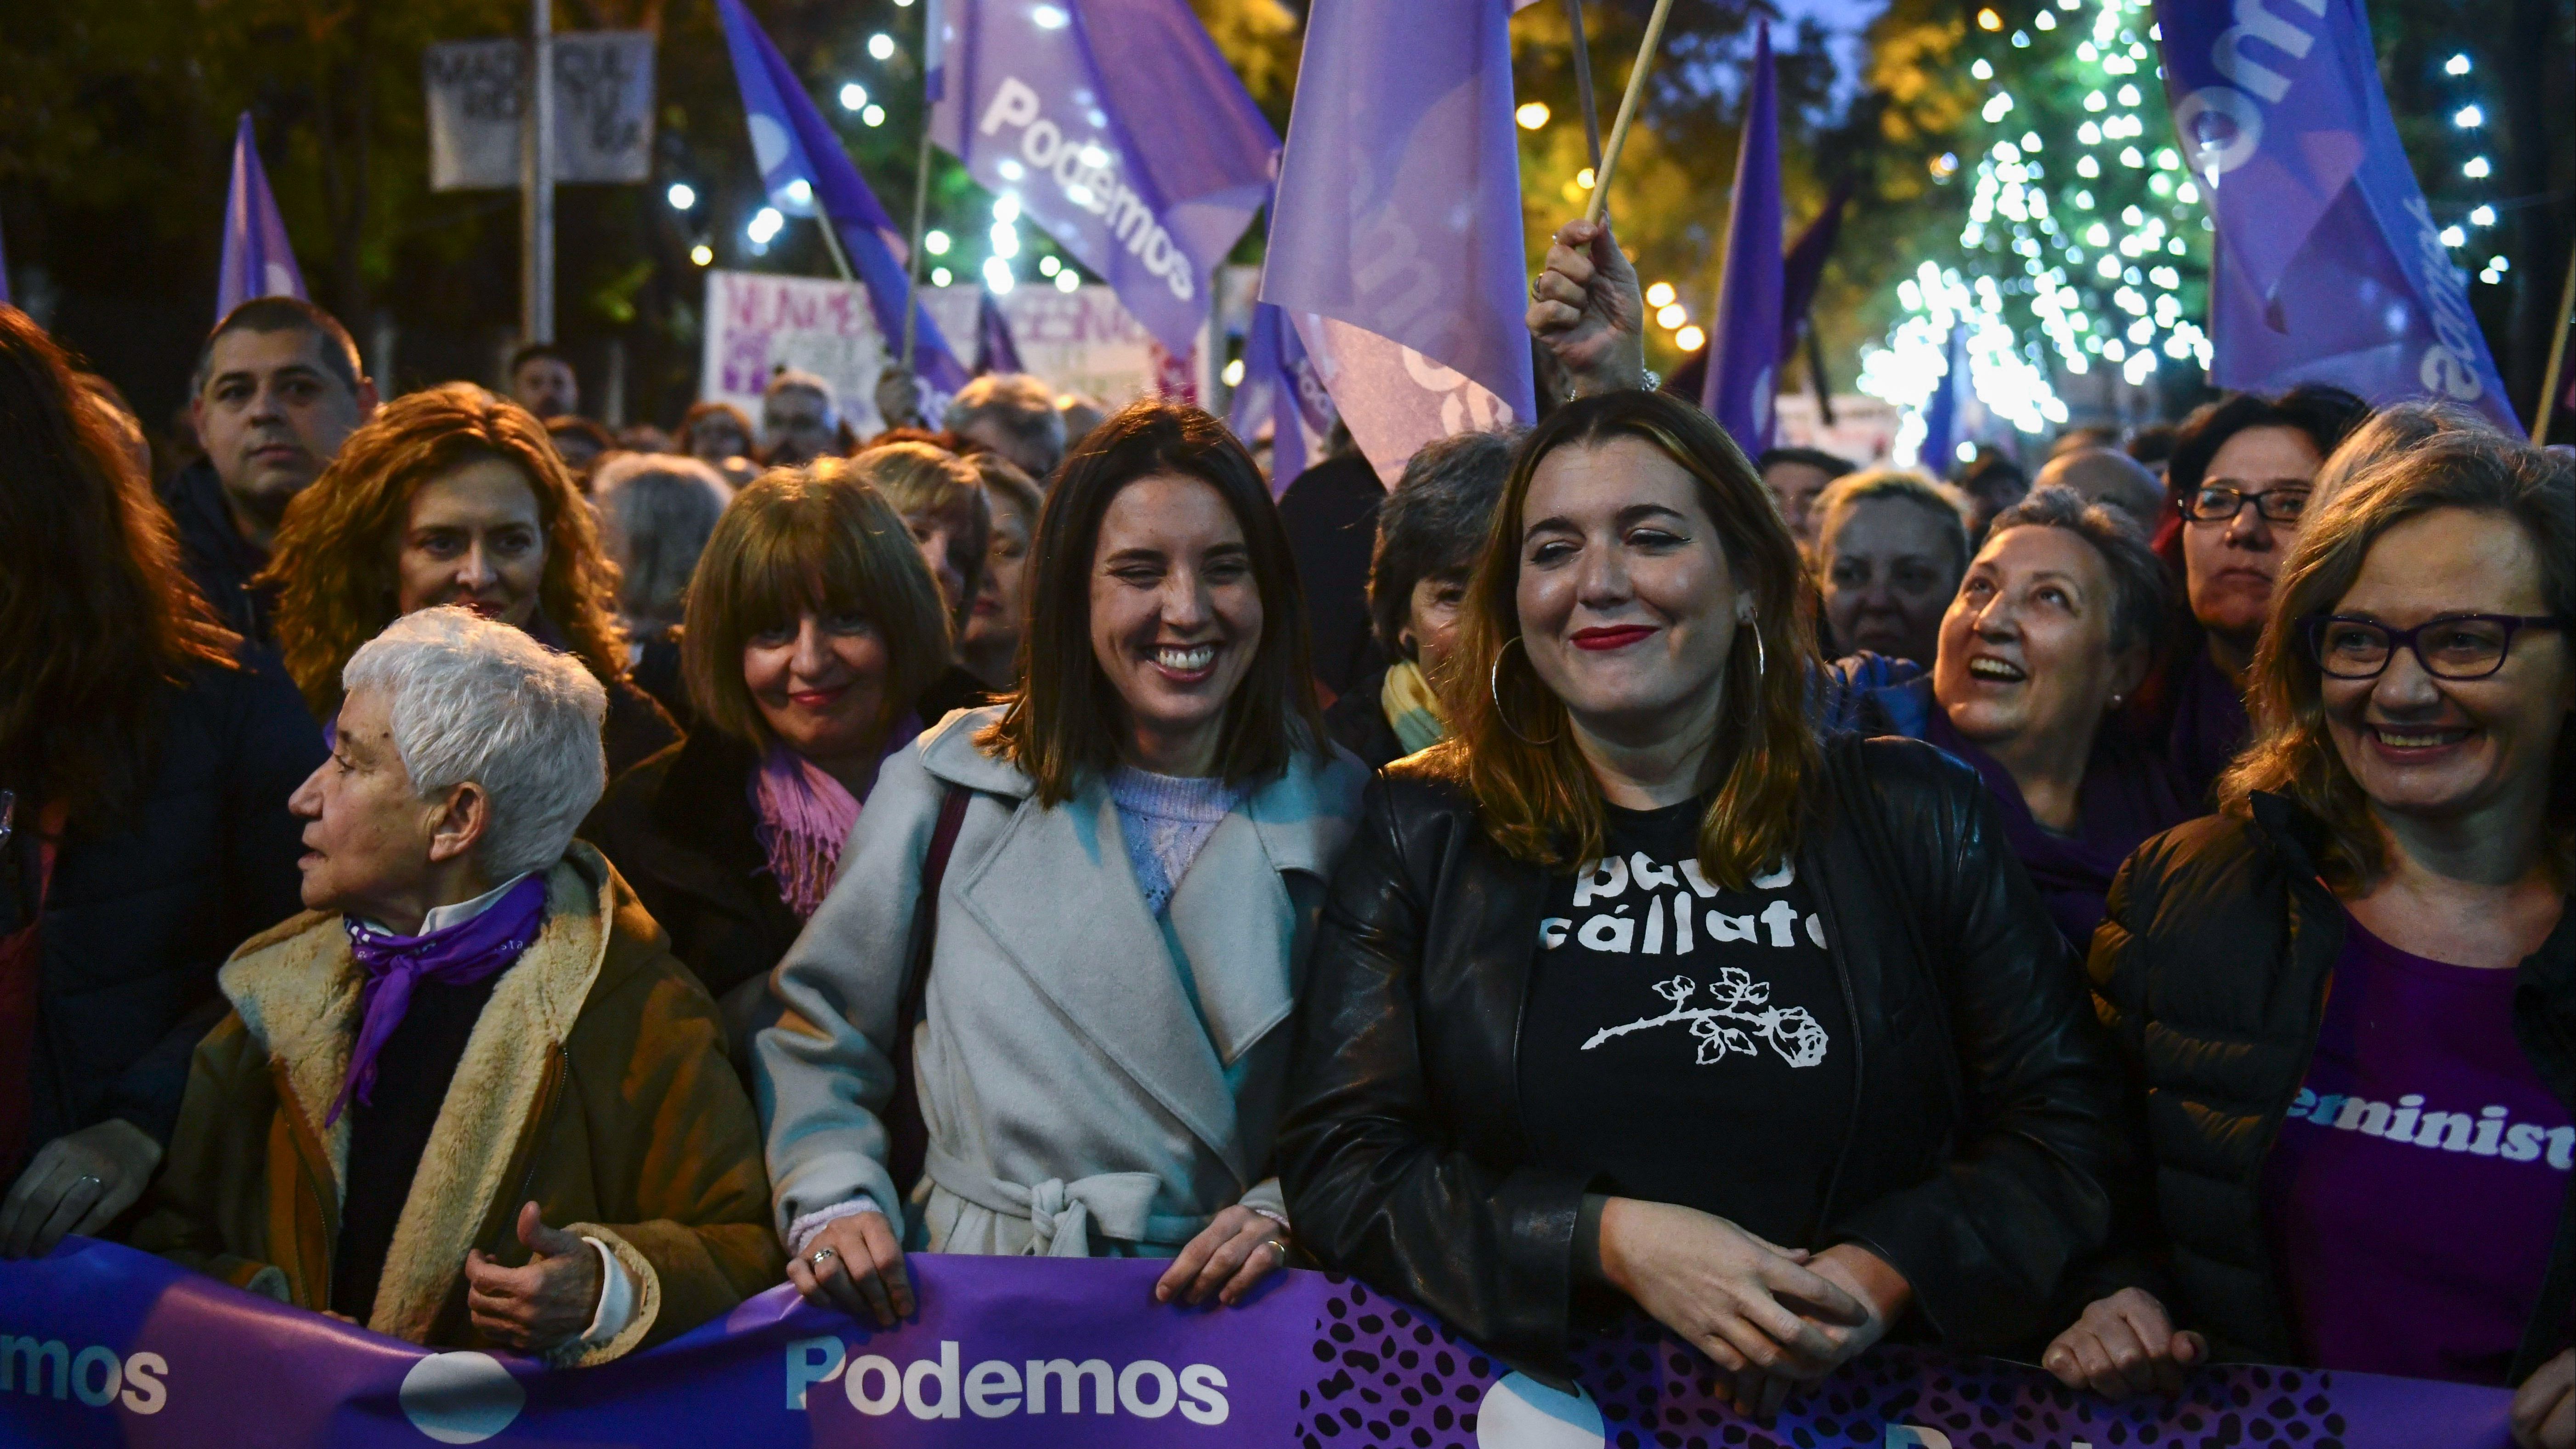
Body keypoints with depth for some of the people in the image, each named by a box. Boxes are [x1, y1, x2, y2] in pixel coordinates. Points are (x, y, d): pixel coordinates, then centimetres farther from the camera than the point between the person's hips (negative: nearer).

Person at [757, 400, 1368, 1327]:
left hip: (1225, 1321, 1)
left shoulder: (1338, 811, 6)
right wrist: (833, 1207, -3)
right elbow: (820, 1034, 13)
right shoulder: (947, 784, 5)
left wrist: (1286, 1216, -9)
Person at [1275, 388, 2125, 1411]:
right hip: (1539, 1396, 1)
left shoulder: (1914, 816, 7)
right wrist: (1612, 1240, -13)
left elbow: (2068, 1124, 8)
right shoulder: (1424, 831, 5)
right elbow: (1339, 1163, 0)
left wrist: (1888, 1272, -10)